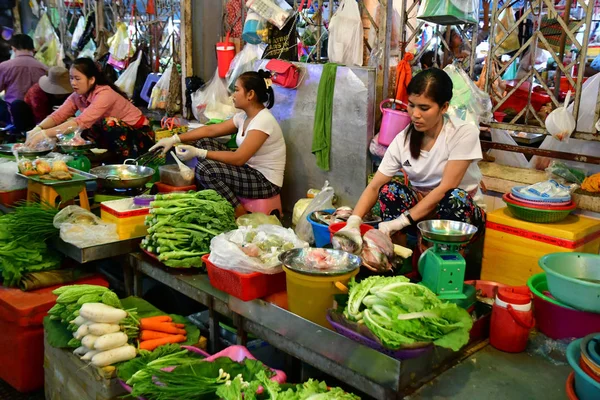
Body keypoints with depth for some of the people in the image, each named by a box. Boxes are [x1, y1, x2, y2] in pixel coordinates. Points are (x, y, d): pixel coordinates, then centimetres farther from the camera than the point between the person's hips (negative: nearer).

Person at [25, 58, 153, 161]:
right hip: (114, 135, 7)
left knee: (108, 123, -32)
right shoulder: (77, 96, -2)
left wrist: (45, 134, -40)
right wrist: (38, 129, -30)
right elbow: (58, 115, -10)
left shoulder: (105, 94, -26)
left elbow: (81, 122, -37)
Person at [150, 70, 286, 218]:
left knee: (205, 169, -24)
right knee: (204, 142, 6)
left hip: (266, 182, -9)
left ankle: (238, 212, -7)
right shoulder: (244, 116, 6)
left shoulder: (263, 120, -22)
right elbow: (211, 130, 9)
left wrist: (198, 153, -24)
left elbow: (238, 159, -26)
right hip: (249, 172, 9)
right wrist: (175, 139, 3)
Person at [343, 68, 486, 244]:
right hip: (421, 206, 3)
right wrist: (353, 222, -29)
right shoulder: (403, 139, -9)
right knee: (390, 189, -25)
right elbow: (374, 187, -11)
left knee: (456, 197, -35)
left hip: (461, 209, -2)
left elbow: (446, 188, -25)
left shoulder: (464, 133, -20)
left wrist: (401, 222, -31)